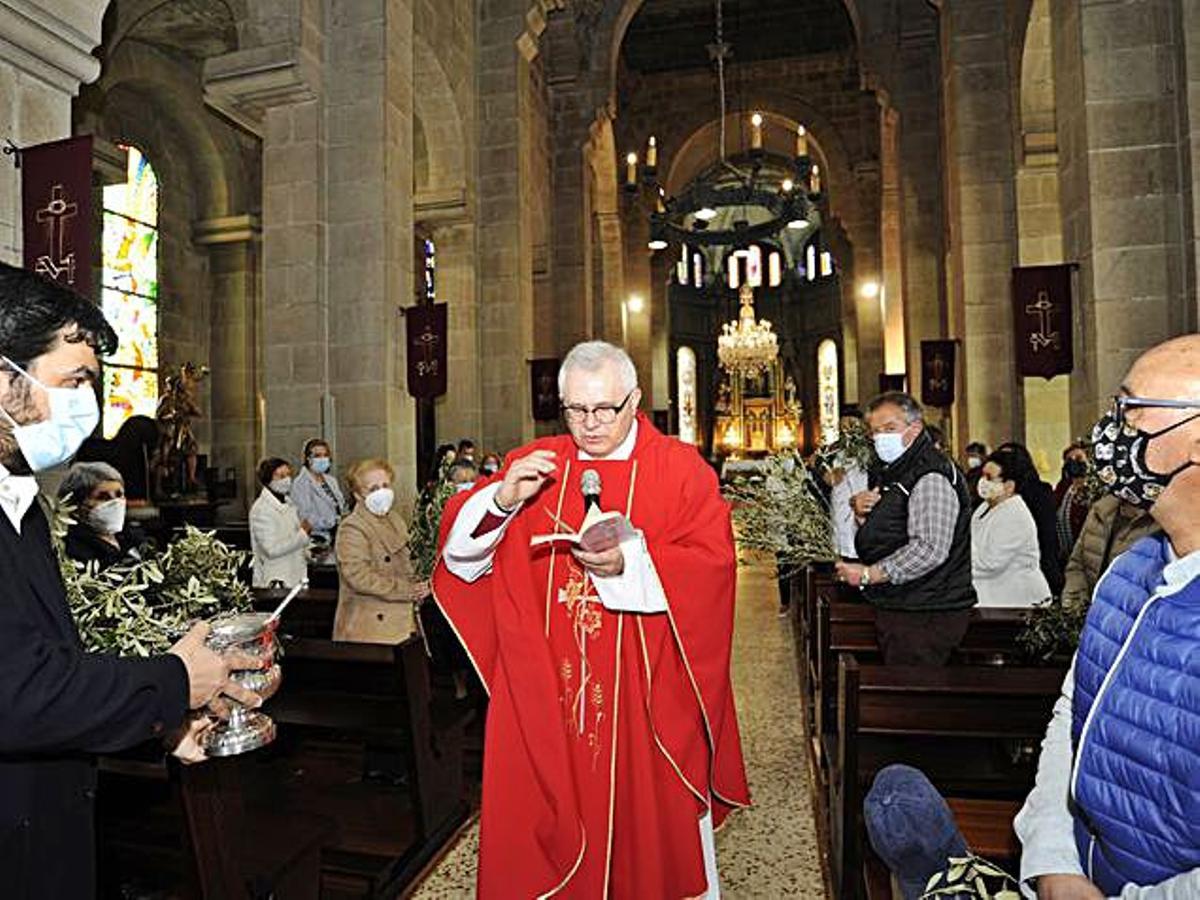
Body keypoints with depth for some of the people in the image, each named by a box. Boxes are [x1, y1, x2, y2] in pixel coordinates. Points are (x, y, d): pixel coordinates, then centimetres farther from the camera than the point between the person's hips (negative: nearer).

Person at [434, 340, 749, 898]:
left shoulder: (681, 470, -2)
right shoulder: (533, 464, 5)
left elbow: (712, 566, -12)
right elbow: (460, 553, 1)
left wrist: (628, 564, -25)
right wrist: (502, 501, -17)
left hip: (647, 694, -2)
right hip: (545, 693, 2)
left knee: (651, 827, 14)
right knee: (545, 825, 14)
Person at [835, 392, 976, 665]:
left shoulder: (932, 476, -17)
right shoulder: (893, 472, 17)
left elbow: (929, 550, -26)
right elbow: (882, 534, 22)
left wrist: (869, 574, -23)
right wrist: (861, 512, 1)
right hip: (896, 610, 10)